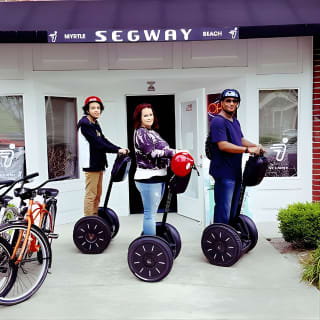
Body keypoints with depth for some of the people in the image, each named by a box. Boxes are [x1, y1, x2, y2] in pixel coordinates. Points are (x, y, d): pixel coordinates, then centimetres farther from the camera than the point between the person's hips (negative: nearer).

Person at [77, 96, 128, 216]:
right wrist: (117, 150, -19)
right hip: (91, 164, -9)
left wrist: (119, 149, -2)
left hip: (98, 163, 9)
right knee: (91, 195, -6)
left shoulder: (95, 123, 19)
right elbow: (97, 143, -19)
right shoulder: (84, 123, -11)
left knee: (97, 194, 13)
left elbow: (103, 140, 12)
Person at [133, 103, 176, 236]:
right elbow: (152, 153, -18)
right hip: (148, 177, -9)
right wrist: (174, 152, -18)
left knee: (151, 213, 15)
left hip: (159, 177, 9)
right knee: (150, 214, -7)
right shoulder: (140, 132, -8)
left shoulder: (153, 132, 19)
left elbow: (161, 150, 18)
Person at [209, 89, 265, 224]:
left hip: (236, 172, 10)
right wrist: (248, 150, -24)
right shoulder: (218, 121, -14)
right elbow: (223, 145, -24)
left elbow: (241, 140, 27)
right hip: (224, 173, -10)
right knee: (223, 210, -6)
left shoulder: (235, 121, 17)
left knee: (233, 210, 17)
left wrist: (256, 146, 9)